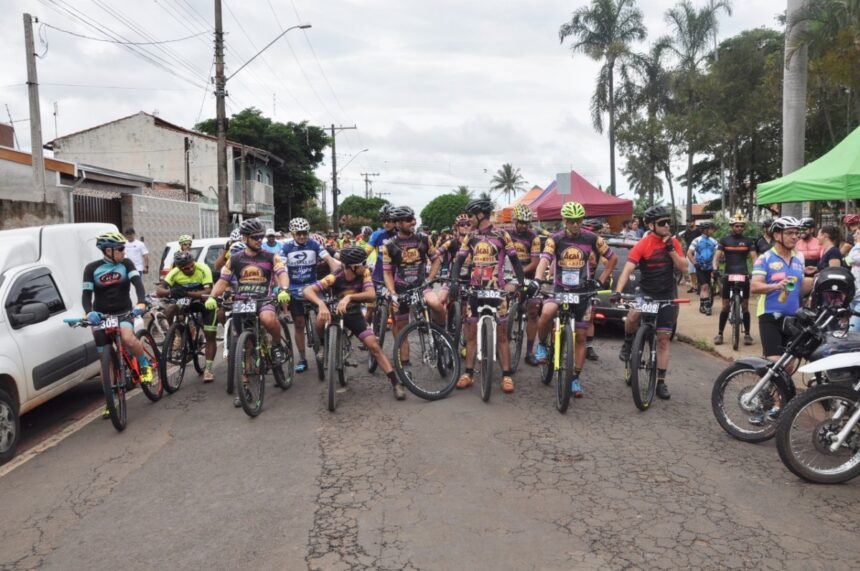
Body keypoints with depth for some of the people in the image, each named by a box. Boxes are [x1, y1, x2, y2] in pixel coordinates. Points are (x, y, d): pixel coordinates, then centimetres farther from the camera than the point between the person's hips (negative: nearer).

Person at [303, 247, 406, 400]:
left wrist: (349, 297, -47)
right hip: (335, 312, -2)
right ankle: (323, 346, -6)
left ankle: (396, 383, -6)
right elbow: (307, 290, -37)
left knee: (374, 346, -11)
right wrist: (321, 304, -56)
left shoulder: (364, 273, -20)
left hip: (354, 314, 2)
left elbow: (371, 295, -32)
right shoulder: (334, 278, -28)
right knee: (322, 318, -36)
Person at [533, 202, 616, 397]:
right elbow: (544, 260, -21)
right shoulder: (555, 239, -6)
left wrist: (601, 280, 1)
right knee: (547, 313, -33)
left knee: (581, 337, 5)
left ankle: (575, 378, 19)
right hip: (560, 289, -1)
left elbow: (613, 258, 9)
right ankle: (541, 344, -4)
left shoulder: (592, 239, -2)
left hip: (583, 292, 2)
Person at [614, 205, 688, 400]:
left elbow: (684, 268, -4)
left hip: (667, 296, 3)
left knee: (663, 339, 4)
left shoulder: (673, 242, 0)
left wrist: (670, 249, -17)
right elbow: (627, 270, -21)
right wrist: (618, 291, -35)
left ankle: (661, 382, 13)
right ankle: (628, 343, -2)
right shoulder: (642, 245, -13)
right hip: (645, 292, -3)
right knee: (632, 316, -35)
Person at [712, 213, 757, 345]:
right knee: (725, 306, 0)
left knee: (745, 306, 4)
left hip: (744, 276, 1)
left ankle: (747, 333, 13)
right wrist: (715, 269, -23)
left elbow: (753, 257, -1)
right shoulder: (724, 240, 2)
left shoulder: (748, 241, 5)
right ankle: (720, 333, 7)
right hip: (728, 276, -1)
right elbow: (717, 256, -4)